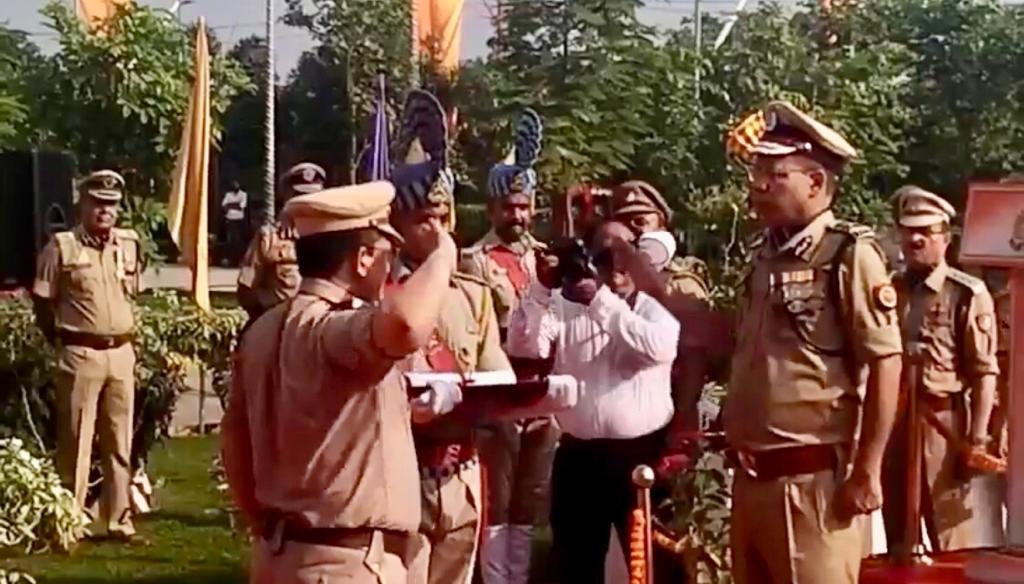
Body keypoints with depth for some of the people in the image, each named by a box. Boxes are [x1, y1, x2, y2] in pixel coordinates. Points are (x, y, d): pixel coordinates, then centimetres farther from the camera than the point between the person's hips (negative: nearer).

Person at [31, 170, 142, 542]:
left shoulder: (130, 245, 8)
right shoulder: (62, 246, -6)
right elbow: (42, 302, -1)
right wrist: (62, 340, 4)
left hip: (122, 353, 5)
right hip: (80, 354, -5)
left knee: (120, 443, 9)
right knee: (76, 442, 0)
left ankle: (119, 519, 17)